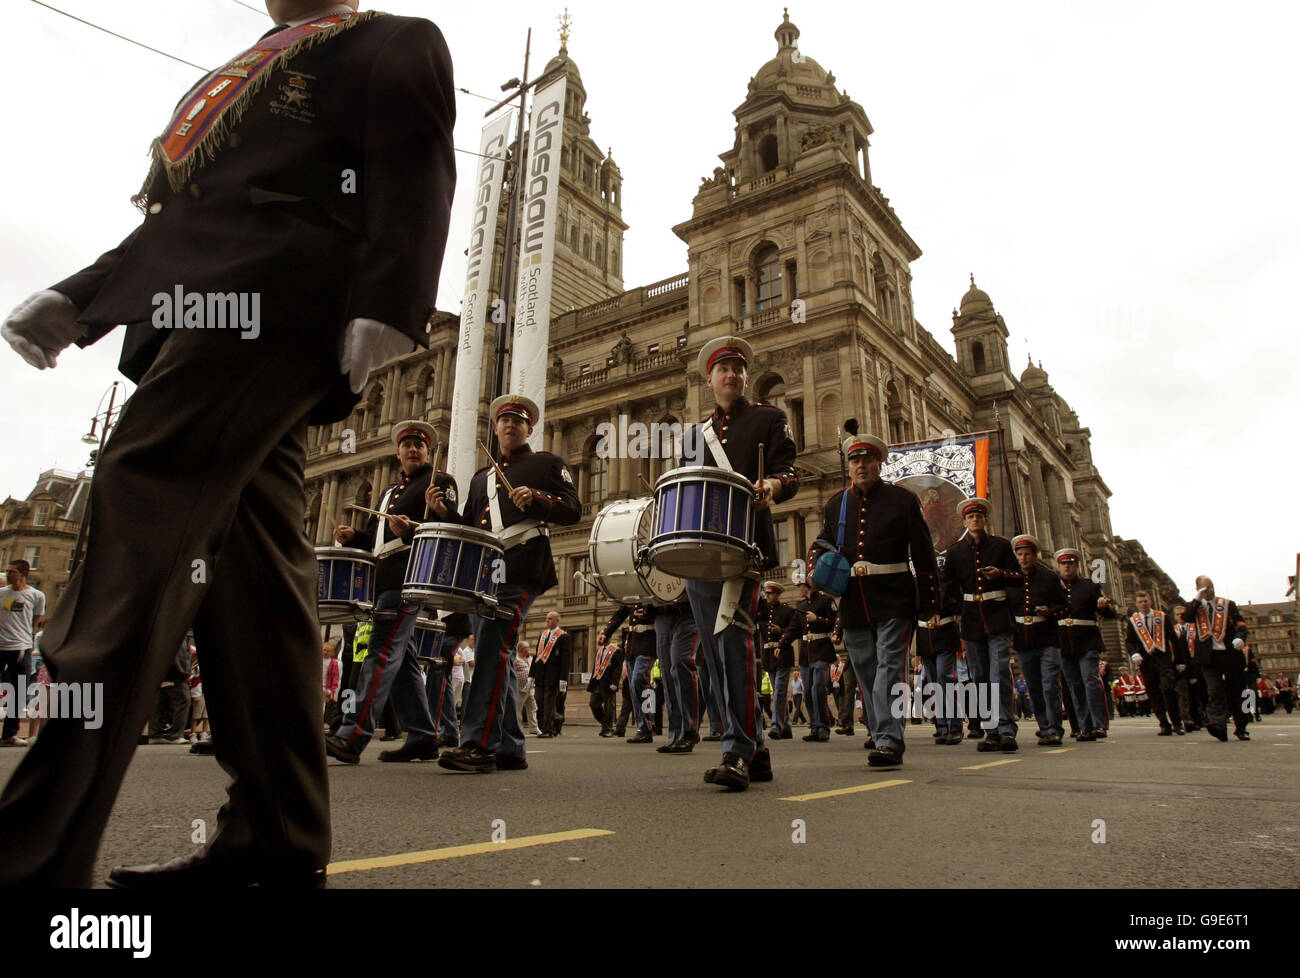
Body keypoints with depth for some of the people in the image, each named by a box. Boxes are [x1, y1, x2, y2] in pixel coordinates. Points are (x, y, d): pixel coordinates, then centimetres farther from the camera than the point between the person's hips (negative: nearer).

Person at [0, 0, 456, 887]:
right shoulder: (248, 73, 37)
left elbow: (413, 173, -4)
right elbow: (180, 211, 30)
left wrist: (386, 305, -21)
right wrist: (78, 299, 17)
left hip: (277, 293, -7)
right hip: (203, 301, 8)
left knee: (139, 506, -20)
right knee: (248, 560, 0)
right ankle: (279, 839, 5)